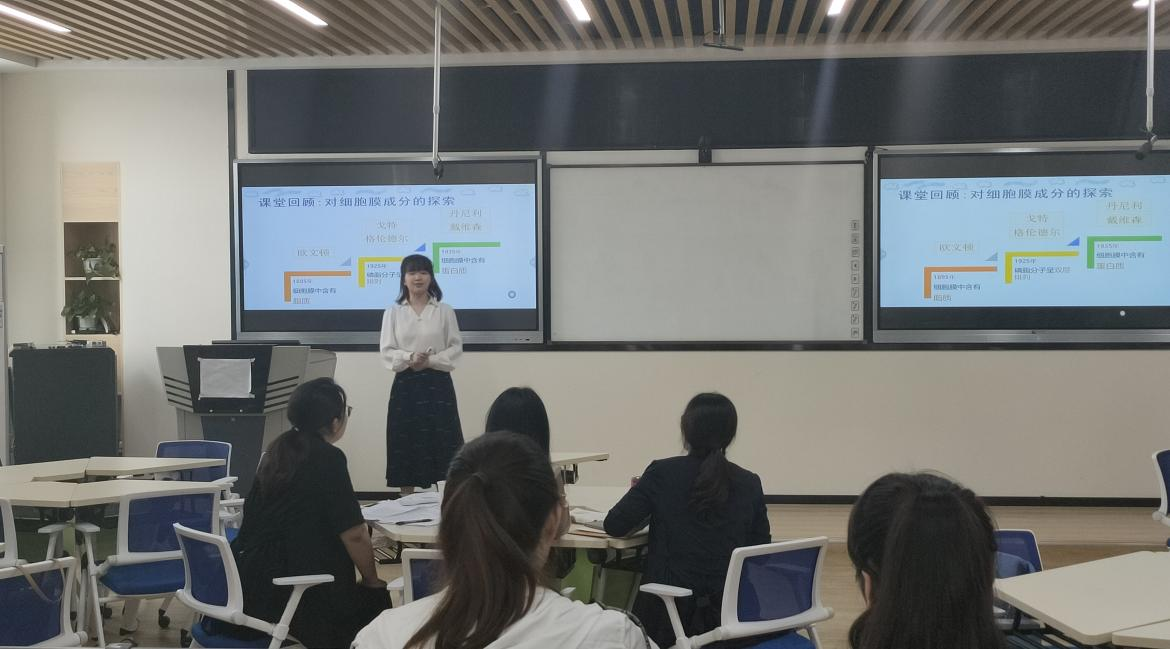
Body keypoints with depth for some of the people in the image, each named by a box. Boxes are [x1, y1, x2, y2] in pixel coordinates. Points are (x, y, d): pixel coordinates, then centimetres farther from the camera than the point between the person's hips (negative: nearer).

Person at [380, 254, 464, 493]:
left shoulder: (445, 311, 4)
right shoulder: (393, 312, 5)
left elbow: (456, 347, 2)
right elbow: (386, 351, 1)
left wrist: (430, 361, -13)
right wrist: (409, 359, -17)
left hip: (437, 383, -1)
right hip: (405, 384, 1)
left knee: (441, 443, -4)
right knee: (405, 445, 2)